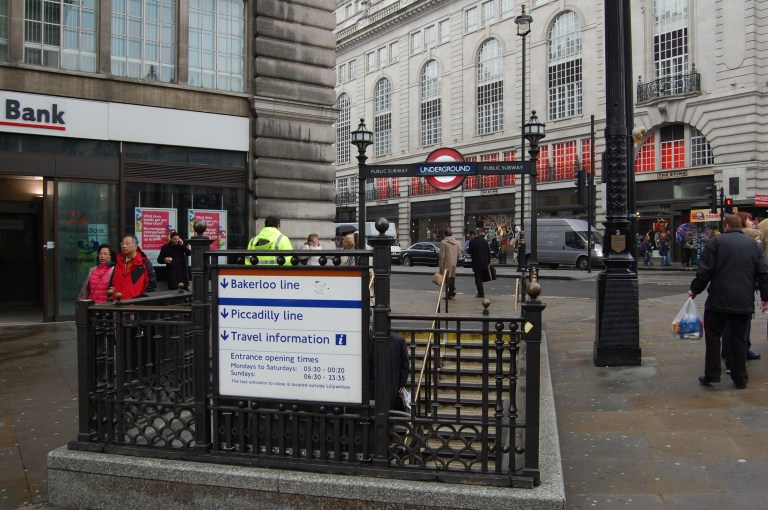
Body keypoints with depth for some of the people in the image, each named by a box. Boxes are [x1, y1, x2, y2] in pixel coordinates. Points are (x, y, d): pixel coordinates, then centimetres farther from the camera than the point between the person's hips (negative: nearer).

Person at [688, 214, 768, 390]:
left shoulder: (716, 242, -3)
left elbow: (704, 271, -8)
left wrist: (695, 290, 3)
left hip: (718, 300, -3)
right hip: (744, 302, 4)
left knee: (713, 337, 7)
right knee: (739, 339, 11)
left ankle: (711, 375, 7)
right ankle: (740, 379, 15)